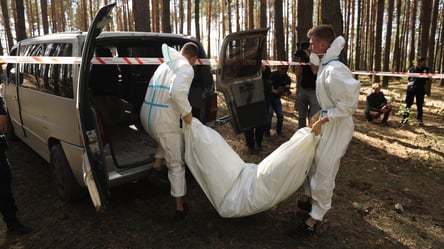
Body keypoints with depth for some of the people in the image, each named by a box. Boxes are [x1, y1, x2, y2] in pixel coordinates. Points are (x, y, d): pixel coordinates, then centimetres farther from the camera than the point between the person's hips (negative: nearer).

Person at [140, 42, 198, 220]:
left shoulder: (166, 64, 18)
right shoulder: (186, 68, -7)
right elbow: (177, 92, -26)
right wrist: (187, 113, -13)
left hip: (146, 115, 7)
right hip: (164, 120, -7)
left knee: (165, 141, 40)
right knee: (176, 165, 7)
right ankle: (180, 209, 16)